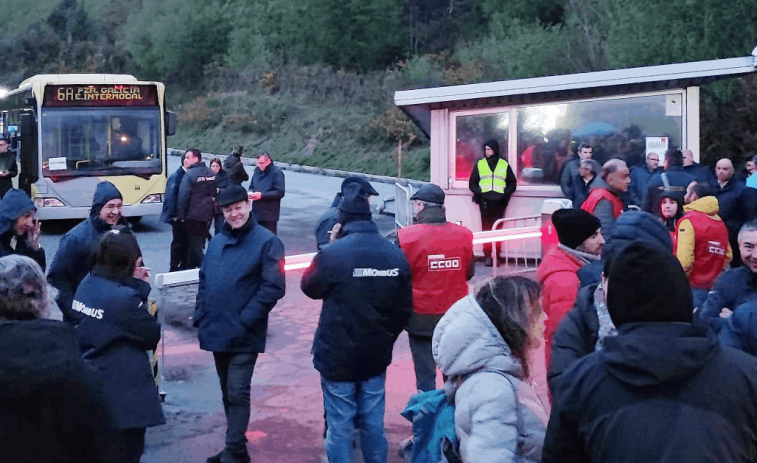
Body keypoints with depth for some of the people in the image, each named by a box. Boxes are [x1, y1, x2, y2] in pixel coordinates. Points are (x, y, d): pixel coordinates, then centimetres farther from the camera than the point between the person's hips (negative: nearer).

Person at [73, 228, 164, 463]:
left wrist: (136, 288, -7)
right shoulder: (124, 298, -25)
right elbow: (152, 336, -13)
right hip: (123, 394, -8)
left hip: (92, 387, 8)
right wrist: (140, 288, -12)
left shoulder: (87, 284, 0)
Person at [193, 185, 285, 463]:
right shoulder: (217, 241, 11)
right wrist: (200, 316, 6)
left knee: (238, 393, -7)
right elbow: (204, 281, 18)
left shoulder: (266, 242, -10)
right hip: (216, 332, 7)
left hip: (244, 336, -6)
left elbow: (274, 287, -15)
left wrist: (244, 321, -18)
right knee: (227, 392, 15)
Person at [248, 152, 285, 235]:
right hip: (256, 212, 7)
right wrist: (251, 192, -1)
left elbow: (280, 192, -15)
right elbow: (251, 186, 24)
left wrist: (262, 195, -20)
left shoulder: (277, 173, -9)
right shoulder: (257, 171, 12)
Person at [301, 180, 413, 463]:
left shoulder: (331, 254, -19)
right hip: (377, 356, 4)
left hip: (338, 356, -4)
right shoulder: (396, 255, -3)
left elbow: (309, 288, 0)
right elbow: (404, 309, 3)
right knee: (373, 424, 17)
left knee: (340, 426, 8)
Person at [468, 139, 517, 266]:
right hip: (485, 201, 0)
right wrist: (479, 192, -6)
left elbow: (512, 183, 14)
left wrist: (506, 193, -3)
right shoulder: (479, 164, 11)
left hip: (499, 201, 0)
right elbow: (472, 183, 12)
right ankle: (487, 256, -1)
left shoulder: (504, 165, 10)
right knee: (486, 228, -3)